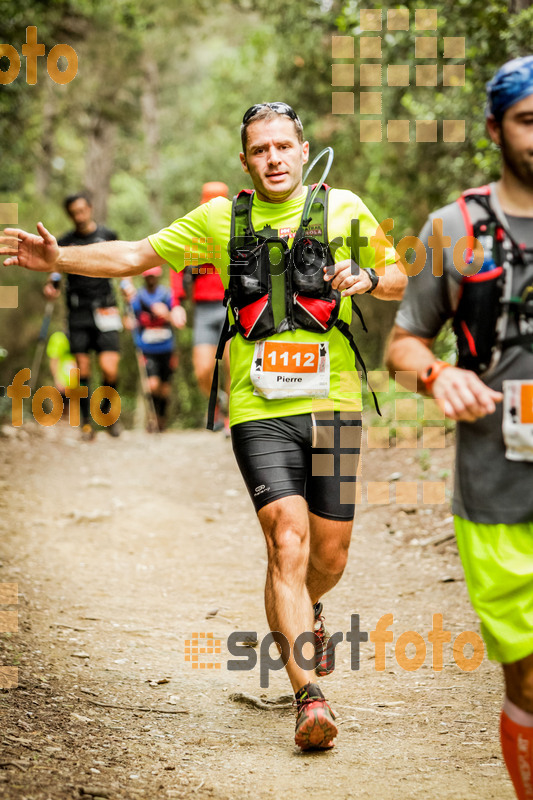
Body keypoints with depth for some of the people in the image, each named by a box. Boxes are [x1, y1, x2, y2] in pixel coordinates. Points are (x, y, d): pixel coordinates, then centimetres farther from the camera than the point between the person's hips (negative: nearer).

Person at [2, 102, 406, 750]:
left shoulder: (343, 209, 6)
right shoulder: (223, 218, 7)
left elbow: (399, 281, 15)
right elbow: (137, 255, 11)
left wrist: (366, 277, -8)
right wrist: (59, 258, -1)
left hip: (333, 407, 1)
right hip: (260, 412, -1)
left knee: (329, 555, 8)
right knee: (288, 542, -17)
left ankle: (306, 614, 45)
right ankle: (310, 698, -19)